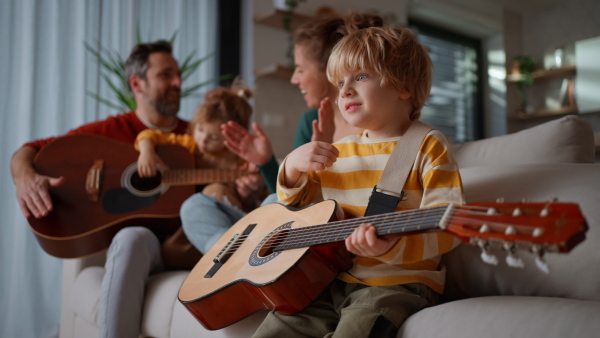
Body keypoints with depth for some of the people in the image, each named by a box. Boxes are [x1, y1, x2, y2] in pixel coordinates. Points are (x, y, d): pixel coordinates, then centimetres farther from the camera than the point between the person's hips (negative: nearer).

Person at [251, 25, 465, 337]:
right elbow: (296, 205, 20)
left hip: (397, 280, -5)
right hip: (331, 279, 5)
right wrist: (293, 168, -2)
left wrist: (392, 245, -31)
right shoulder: (338, 150, 14)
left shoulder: (427, 146, -3)